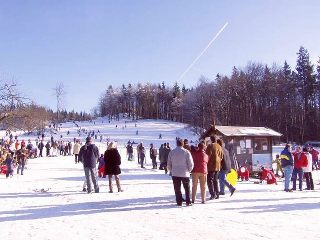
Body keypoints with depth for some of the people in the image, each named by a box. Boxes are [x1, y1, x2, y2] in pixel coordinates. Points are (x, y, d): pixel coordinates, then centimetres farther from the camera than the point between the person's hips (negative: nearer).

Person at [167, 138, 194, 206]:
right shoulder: (186, 152, -9)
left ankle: (179, 202, 10)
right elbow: (190, 163, -8)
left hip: (175, 173, 2)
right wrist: (189, 170, 9)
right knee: (187, 188, 11)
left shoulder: (171, 152, 0)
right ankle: (188, 202, 12)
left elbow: (169, 164, 4)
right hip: (185, 173, -2)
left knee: (177, 189, 9)